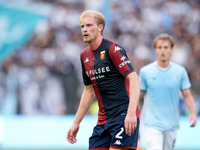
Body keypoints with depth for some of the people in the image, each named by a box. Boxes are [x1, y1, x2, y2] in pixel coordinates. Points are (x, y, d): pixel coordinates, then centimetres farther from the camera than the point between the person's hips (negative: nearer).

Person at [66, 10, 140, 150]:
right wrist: (76, 123, 22)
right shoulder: (85, 55, 14)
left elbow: (134, 79, -16)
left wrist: (131, 113, -27)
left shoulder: (112, 49, -9)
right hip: (103, 121, 8)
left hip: (124, 117, -7)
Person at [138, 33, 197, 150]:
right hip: (152, 125, -2)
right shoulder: (145, 71, 0)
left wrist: (193, 113, -11)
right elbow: (140, 98, 7)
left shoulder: (180, 71, 3)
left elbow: (187, 95, 5)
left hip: (172, 126, 3)